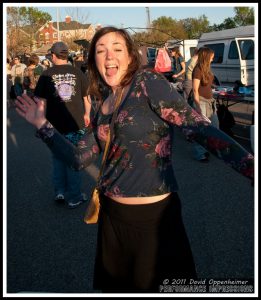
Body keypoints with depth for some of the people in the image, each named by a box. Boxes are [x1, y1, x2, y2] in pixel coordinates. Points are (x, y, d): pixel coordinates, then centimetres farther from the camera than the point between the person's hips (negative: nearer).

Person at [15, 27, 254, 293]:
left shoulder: (148, 82, -10)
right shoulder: (103, 105, 8)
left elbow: (198, 126, -20)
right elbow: (79, 159, 9)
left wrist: (249, 165, -30)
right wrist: (42, 124, 5)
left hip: (154, 214, -6)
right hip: (112, 213, 6)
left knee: (151, 286, 13)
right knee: (116, 285, 22)